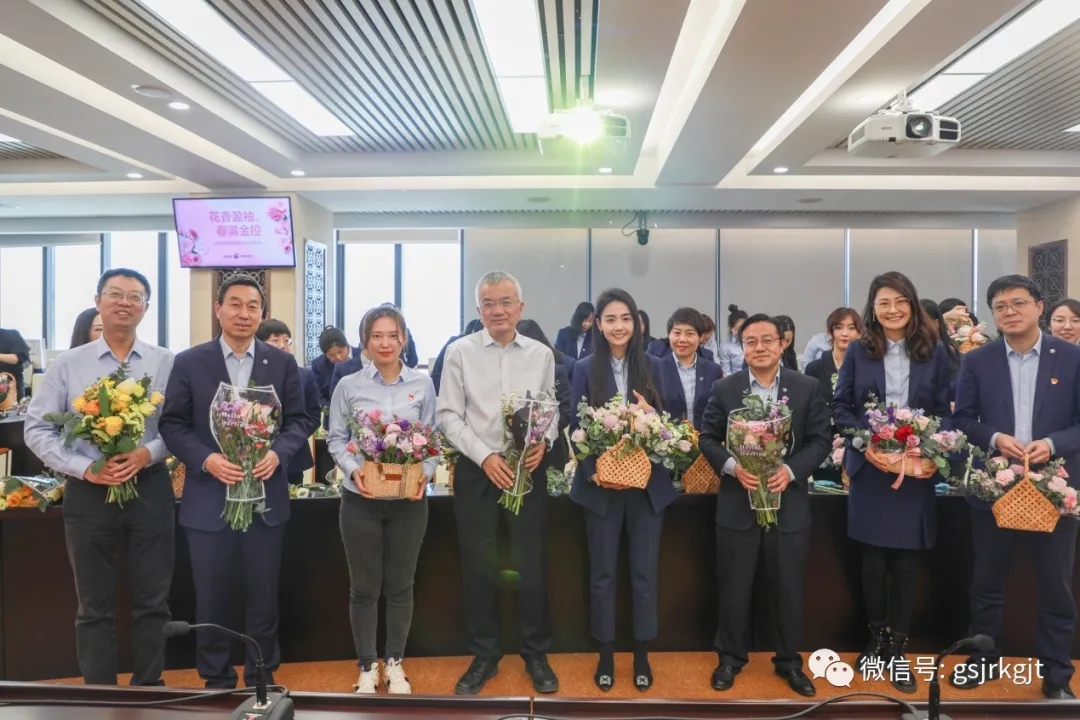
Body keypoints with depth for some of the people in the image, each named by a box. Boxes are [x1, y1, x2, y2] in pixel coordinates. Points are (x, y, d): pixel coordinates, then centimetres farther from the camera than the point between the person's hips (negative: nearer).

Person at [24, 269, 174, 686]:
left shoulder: (166, 363, -1)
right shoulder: (68, 365, 0)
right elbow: (37, 429, 0)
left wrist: (147, 453, -20)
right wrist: (85, 468, -12)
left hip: (150, 489, 0)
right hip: (88, 492, 0)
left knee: (152, 602, 10)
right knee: (95, 606, 12)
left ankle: (148, 691, 28)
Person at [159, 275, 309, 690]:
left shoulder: (282, 363, 3)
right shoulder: (189, 362, 0)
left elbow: (298, 420, 4)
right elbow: (172, 424, -1)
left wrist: (278, 453, -15)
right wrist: (206, 459, -17)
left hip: (266, 498, 1)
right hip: (208, 500, -1)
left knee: (264, 598, 12)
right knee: (211, 601, 11)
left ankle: (262, 679, 29)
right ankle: (216, 682, 30)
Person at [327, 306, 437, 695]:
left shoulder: (423, 384, 1)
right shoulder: (348, 386, -1)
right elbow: (336, 439, 2)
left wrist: (426, 473, -14)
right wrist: (354, 470, -16)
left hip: (409, 499, 1)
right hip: (361, 499, 0)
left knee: (400, 585, 13)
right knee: (364, 587, 10)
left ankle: (394, 663, 31)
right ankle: (367, 667, 27)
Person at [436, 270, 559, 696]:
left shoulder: (542, 354, 4)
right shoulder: (460, 352, -2)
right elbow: (448, 415, -4)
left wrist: (543, 442, -13)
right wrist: (485, 456, -13)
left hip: (528, 469, 1)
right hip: (476, 470, -1)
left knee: (532, 564, 8)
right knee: (478, 566, 9)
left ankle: (536, 655, 26)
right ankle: (484, 656, 26)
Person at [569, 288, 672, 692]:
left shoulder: (652, 367, 3)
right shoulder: (585, 369, -1)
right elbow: (576, 427, -3)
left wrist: (651, 415, -17)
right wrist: (593, 471, -15)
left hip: (648, 483, 1)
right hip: (601, 484, -1)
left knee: (645, 571, 8)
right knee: (603, 572, 9)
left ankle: (642, 655, 24)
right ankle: (606, 655, 24)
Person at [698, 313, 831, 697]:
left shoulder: (808, 388, 0)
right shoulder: (724, 389, 0)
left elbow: (821, 439, -1)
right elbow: (708, 438, 2)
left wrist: (791, 470, -16)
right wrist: (732, 466, -16)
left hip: (790, 504, 0)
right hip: (737, 504, 0)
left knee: (789, 589, 12)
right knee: (734, 588, 10)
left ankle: (789, 661, 30)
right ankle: (730, 657, 28)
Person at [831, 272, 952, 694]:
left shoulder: (934, 352, 4)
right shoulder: (858, 352, 3)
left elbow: (944, 410, 4)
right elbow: (840, 407, 2)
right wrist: (866, 436, -14)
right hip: (869, 468, 0)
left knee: (906, 562, 5)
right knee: (873, 559, 7)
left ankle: (897, 649, 18)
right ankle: (876, 638, 25)